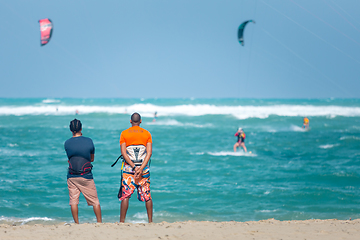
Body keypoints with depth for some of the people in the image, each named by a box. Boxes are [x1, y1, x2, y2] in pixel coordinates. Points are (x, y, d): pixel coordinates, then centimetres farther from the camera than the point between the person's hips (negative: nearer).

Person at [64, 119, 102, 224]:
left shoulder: (67, 143, -1)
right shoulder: (88, 141, -4)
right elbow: (92, 159, 8)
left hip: (72, 176, 1)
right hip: (86, 176, -1)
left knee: (73, 201, 5)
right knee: (95, 201, 6)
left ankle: (76, 223, 3)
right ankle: (99, 222, 7)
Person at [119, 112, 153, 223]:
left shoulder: (124, 133, 2)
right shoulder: (147, 133, 5)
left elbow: (123, 152, -8)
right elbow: (149, 152, -5)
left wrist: (134, 167, -11)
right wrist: (141, 168, -12)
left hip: (129, 168, -1)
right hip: (144, 167, 1)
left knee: (125, 195, -1)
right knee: (147, 196, 8)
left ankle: (122, 221, -5)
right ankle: (150, 221, 11)